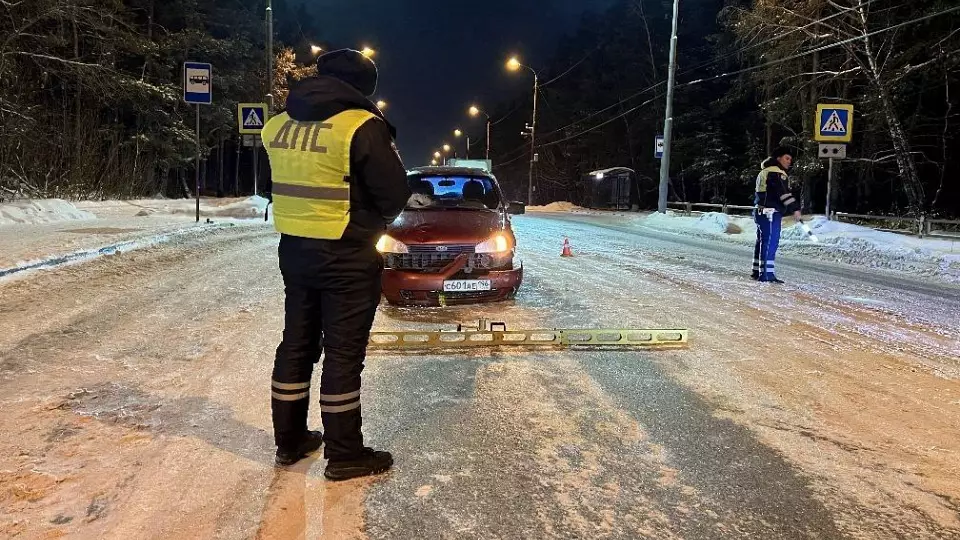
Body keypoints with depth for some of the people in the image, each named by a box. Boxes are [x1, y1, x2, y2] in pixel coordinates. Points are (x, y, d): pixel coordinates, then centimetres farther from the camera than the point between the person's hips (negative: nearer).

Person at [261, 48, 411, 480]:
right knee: (343, 353, 2)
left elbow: (288, 186, 13)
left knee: (297, 343, 16)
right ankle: (344, 455, 12)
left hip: (294, 250, 7)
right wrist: (373, 219, 6)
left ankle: (289, 440, 28)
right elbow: (394, 195, -12)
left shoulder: (279, 125, 6)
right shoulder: (361, 125, -14)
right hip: (348, 257, -6)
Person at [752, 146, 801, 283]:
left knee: (762, 242, 14)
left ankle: (758, 271, 20)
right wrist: (795, 209, -26)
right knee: (771, 242, -11)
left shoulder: (765, 171, 21)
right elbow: (784, 193, -23)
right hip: (771, 212, -11)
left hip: (761, 211, 11)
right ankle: (767, 274, -13)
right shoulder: (776, 172, -12)